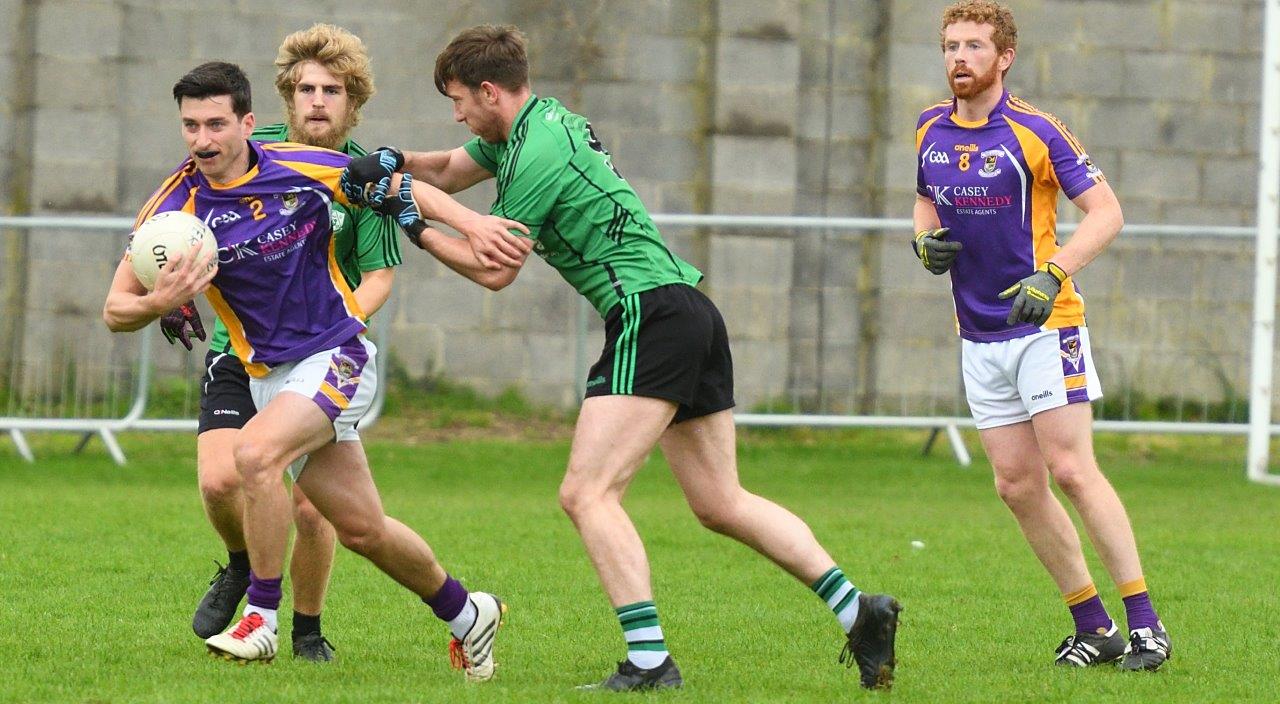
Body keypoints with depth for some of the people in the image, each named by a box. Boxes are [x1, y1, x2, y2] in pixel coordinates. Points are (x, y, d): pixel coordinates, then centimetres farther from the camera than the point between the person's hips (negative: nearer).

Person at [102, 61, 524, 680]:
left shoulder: (303, 169, -11)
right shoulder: (173, 209, -10)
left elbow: (403, 188, 3)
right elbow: (116, 310, -8)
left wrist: (471, 223, -12)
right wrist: (158, 303, -31)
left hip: (337, 356, -3)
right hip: (268, 373, 3)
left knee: (255, 453, -28)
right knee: (361, 528, 7)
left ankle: (261, 619, -16)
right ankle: (464, 613, 31)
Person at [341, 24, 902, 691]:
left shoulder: (537, 157, -13)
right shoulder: (544, 119, 16)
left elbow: (494, 270, -7)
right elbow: (449, 171, 28)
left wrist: (416, 228, 3)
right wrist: (394, 163, 10)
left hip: (650, 317, -10)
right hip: (692, 310, 10)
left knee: (587, 492, -14)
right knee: (721, 504, 13)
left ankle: (649, 662, -22)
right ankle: (857, 610, 8)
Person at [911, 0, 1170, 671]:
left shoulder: (1035, 131, -11)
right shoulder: (931, 130, 7)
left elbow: (1106, 212, -11)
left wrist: (1053, 274, -24)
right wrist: (925, 240, 1)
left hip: (1045, 323, -6)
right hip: (979, 336, 6)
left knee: (1071, 471, -12)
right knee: (1017, 485, 2)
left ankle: (1144, 622, -7)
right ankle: (1092, 627, 10)